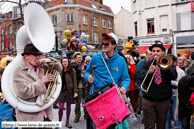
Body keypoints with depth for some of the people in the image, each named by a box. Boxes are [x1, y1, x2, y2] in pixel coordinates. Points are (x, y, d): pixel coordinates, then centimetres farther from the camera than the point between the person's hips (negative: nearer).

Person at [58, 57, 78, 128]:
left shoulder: (72, 70, 0)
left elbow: (74, 81, -2)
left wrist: (75, 92, -8)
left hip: (69, 90, 0)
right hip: (62, 90, 1)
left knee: (68, 107, 8)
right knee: (61, 107, -3)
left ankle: (67, 122, 22)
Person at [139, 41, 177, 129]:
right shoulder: (146, 64, 6)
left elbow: (174, 77, -10)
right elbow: (141, 78, -6)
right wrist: (149, 72, -24)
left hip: (163, 99, 1)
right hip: (148, 99, -1)